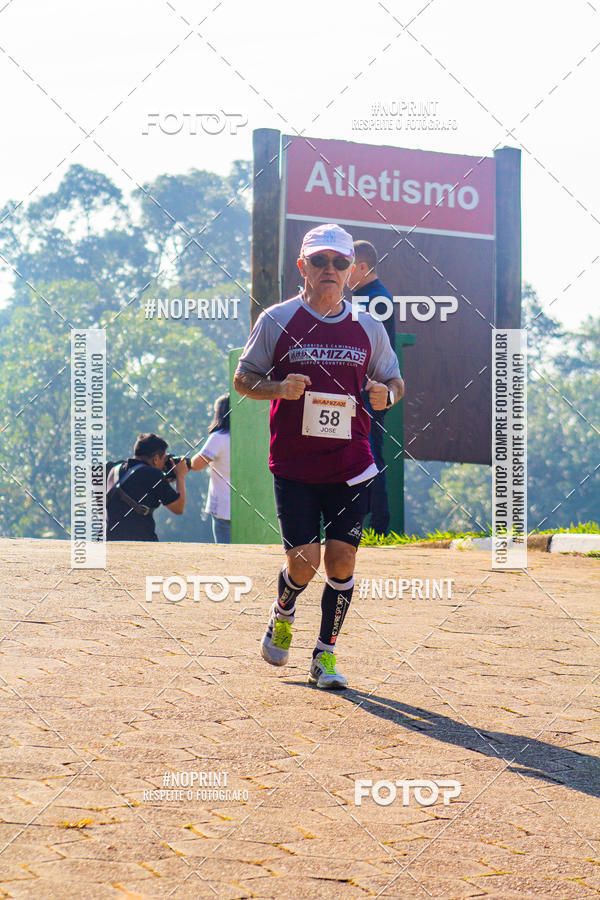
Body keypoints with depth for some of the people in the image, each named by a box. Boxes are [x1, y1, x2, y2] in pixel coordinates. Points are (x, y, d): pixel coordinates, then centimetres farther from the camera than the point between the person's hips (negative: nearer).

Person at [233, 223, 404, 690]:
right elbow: (243, 378, 4)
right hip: (293, 465, -2)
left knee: (341, 559, -2)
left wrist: (387, 394, -7)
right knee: (304, 562, -6)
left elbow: (394, 379, 17)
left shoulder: (368, 327, 5)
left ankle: (326, 654, 14)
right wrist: (279, 387, -16)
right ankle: (282, 616, 28)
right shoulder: (277, 320, -1)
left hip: (351, 465, 2)